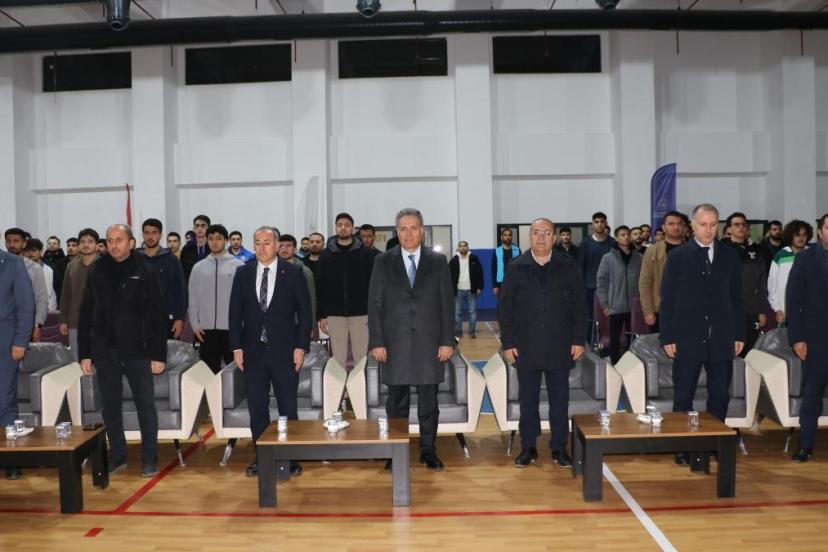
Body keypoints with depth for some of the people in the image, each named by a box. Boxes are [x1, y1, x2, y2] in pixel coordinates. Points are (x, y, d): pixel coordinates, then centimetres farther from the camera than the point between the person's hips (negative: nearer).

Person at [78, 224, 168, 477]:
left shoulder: (145, 271, -3)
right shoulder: (96, 271, 4)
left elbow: (158, 316, -4)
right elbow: (85, 315, 6)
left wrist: (158, 354, -8)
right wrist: (84, 354, 3)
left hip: (138, 351, -2)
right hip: (105, 351, 3)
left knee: (145, 404, 3)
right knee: (111, 405, 10)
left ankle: (149, 457, 15)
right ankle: (117, 456, 24)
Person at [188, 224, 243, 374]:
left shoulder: (238, 265, -2)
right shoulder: (199, 267, 7)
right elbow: (193, 298, 9)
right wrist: (194, 324, 3)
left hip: (231, 327, -2)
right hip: (206, 328, 3)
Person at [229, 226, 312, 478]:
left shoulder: (293, 273, -1)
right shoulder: (243, 273, 6)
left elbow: (304, 311, -2)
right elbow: (235, 312, 7)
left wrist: (301, 346, -7)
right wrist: (236, 347, 1)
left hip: (284, 351, -2)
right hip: (253, 351, 2)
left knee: (288, 408, 4)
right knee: (257, 409, 9)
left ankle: (290, 459, 15)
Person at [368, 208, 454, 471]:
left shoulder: (438, 261, 5)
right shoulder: (383, 261, 4)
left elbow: (447, 303, 3)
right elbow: (375, 304, 2)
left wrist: (447, 340, -3)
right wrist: (377, 342, -5)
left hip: (429, 342, 0)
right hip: (395, 343, 0)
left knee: (429, 400, 8)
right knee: (396, 402, 7)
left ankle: (428, 450, 22)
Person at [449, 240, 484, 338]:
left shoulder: (474, 259, 1)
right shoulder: (454, 260, 1)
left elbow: (480, 273, 2)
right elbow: (450, 276, 2)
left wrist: (479, 287, -4)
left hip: (471, 290, 0)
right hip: (458, 290, 0)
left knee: (472, 311, 3)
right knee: (457, 312, 5)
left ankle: (472, 332, 10)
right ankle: (458, 332, 13)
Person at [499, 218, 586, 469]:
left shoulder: (569, 267, 3)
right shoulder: (516, 268, 2)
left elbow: (578, 306, 4)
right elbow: (505, 309, 2)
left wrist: (579, 340, -2)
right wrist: (508, 343, -4)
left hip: (560, 347, 0)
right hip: (526, 348, 0)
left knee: (559, 401, 8)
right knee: (528, 401, 8)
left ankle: (559, 447, 21)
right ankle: (528, 447, 20)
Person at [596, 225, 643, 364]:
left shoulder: (640, 258, 2)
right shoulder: (608, 258, -2)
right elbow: (602, 282, -1)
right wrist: (604, 304, -5)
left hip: (635, 307, 1)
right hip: (616, 307, -1)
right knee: (614, 339, 5)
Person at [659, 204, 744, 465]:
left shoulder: (730, 255, 6)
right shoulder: (677, 256, -1)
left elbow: (736, 298, 9)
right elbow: (667, 300, -1)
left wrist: (739, 334, 4)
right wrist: (667, 337, -6)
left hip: (722, 339, 2)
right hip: (687, 339, -2)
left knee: (720, 396, 9)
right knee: (683, 398, 4)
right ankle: (682, 448, 14)